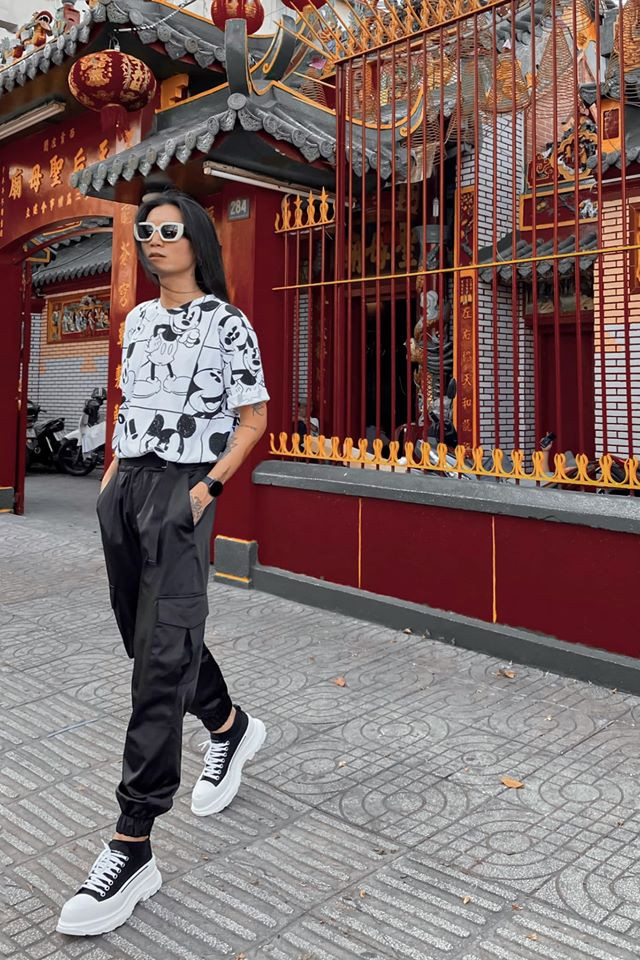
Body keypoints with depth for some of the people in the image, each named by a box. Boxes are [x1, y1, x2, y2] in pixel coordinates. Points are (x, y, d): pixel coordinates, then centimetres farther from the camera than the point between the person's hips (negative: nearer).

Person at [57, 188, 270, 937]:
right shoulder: (138, 320, 16)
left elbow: (254, 418, -1)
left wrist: (210, 486, -12)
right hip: (125, 484, 7)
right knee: (145, 634, 14)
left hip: (181, 490, -7)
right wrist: (111, 473, 11)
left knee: (162, 657, -11)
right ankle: (230, 729, 39)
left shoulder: (227, 324, -2)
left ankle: (132, 850, -7)